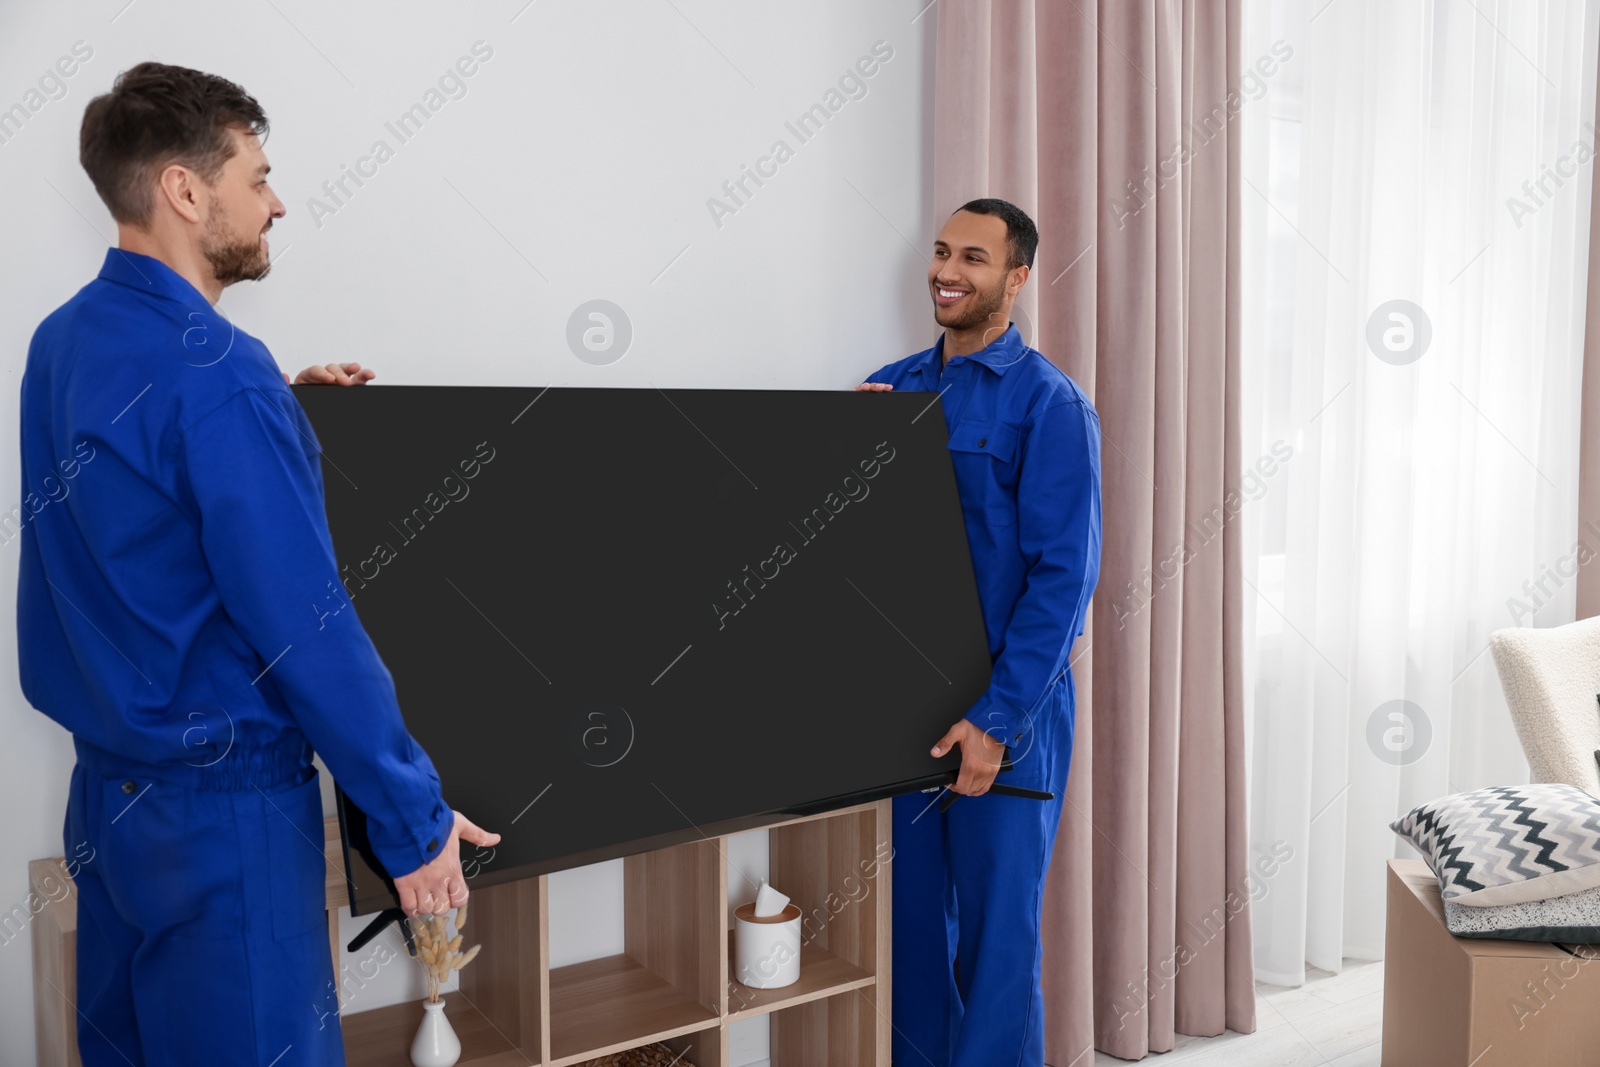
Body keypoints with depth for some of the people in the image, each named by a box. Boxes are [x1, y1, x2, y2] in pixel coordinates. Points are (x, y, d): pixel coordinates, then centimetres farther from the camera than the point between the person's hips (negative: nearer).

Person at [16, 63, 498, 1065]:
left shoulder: (63, 341, 4)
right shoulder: (220, 376, -23)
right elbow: (308, 632, -23)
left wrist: (280, 402, 13)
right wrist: (414, 822, -14)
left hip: (104, 790, 9)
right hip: (220, 812, -9)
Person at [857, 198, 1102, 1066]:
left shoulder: (1048, 403, -8)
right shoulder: (889, 389, 9)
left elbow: (1064, 574, -13)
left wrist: (998, 720, -19)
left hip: (1006, 712, -5)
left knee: (995, 935, 6)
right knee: (911, 915, 15)